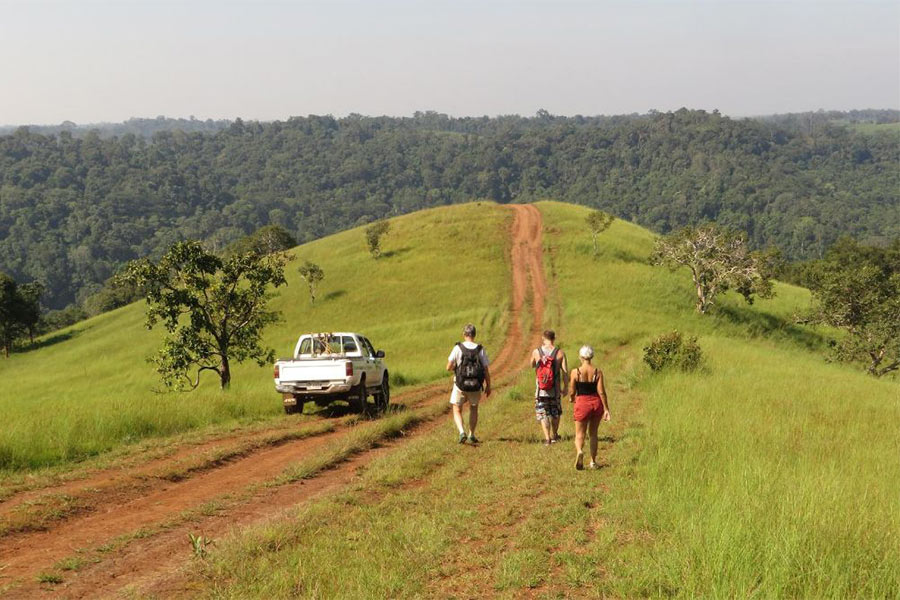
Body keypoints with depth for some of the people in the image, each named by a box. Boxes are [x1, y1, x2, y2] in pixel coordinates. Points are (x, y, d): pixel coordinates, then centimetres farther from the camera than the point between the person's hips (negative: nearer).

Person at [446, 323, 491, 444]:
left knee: (457, 411, 10)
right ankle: (471, 435, 26)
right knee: (473, 408, 25)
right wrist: (488, 386, 7)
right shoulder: (480, 349, -5)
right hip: (476, 386, 2)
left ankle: (462, 432, -13)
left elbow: (449, 367, -11)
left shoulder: (458, 348, -10)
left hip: (460, 385, -2)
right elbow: (486, 370, -4)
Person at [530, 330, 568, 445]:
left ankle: (547, 438, -6)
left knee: (542, 414, 6)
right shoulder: (560, 353, -6)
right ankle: (554, 436, 33)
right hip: (555, 390, 1)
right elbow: (565, 372, -6)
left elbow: (532, 366, 14)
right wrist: (565, 388, 4)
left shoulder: (536, 352, -6)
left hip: (540, 390, -1)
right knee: (555, 413, 21)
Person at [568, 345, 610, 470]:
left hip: (582, 403, -2)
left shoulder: (575, 372, -8)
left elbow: (572, 391, -4)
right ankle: (593, 462, 20)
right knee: (593, 434, 17)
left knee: (580, 434, 4)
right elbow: (601, 392, -7)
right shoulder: (598, 372, -5)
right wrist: (606, 409, -2)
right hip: (596, 403, 2)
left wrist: (571, 398, 19)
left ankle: (579, 451, -27)